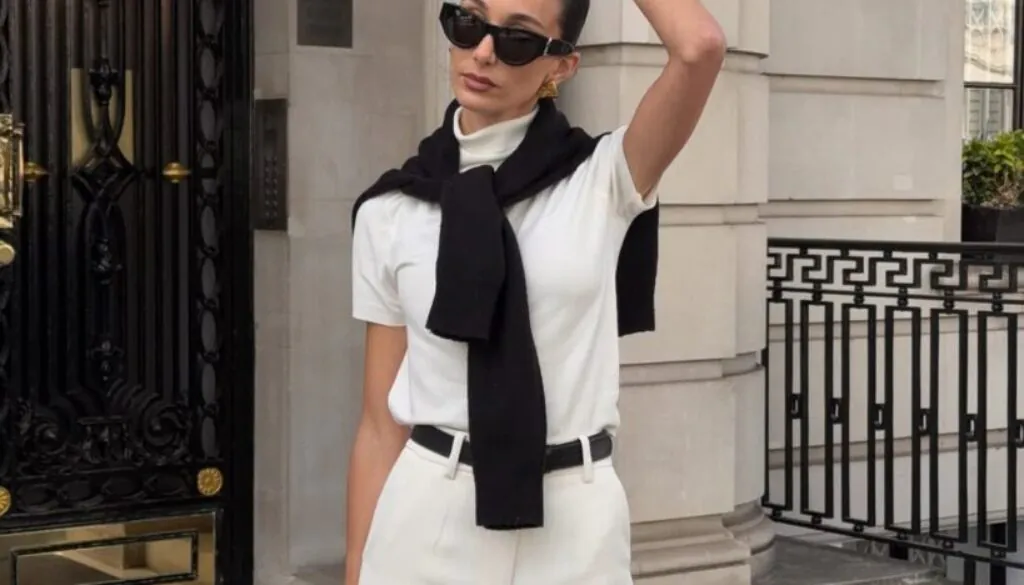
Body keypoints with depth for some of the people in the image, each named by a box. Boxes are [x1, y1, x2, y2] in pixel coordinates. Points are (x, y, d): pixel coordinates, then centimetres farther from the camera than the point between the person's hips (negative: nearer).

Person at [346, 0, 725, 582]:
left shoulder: (604, 179, -2)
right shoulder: (390, 212, 2)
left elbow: (701, 47, -19)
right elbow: (381, 423, 4)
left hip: (574, 520, -1)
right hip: (426, 520, 1)